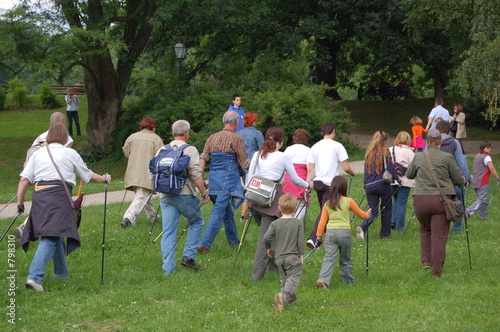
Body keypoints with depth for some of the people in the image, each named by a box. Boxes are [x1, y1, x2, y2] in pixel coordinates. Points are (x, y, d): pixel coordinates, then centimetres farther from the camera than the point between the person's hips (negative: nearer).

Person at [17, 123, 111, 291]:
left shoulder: (38, 153, 17)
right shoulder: (70, 153, 9)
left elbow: (24, 179, 8)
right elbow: (88, 176, 19)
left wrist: (20, 204, 12)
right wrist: (105, 178, 37)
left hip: (39, 195, 5)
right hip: (59, 194, -5)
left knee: (55, 234, 21)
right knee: (51, 237, -11)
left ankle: (61, 272, 35)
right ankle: (35, 276, -26)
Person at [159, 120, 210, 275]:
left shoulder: (162, 150, 12)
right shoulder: (190, 150, -4)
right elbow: (196, 175, -13)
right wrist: (204, 193, -6)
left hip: (165, 196, 4)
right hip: (185, 194, -4)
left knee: (168, 231, 4)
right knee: (196, 222, 17)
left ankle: (168, 268, -1)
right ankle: (188, 256, 9)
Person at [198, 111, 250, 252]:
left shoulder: (212, 138, 12)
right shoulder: (236, 139, -5)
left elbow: (203, 159, 6)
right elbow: (244, 163, -4)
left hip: (213, 180, 6)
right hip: (227, 180, -6)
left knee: (227, 212, 18)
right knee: (219, 212, -8)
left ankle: (234, 241, 28)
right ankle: (205, 244, -15)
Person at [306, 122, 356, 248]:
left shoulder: (315, 147, 9)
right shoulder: (337, 146, -4)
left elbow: (310, 169, 5)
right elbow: (346, 168, -6)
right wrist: (353, 172, 15)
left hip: (317, 182, 5)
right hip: (331, 183, -5)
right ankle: (313, 238, -19)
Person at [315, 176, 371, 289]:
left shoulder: (327, 204, 8)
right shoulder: (348, 201, 2)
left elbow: (322, 222, 5)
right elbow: (361, 214, 15)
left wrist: (319, 236, 11)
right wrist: (368, 214, 36)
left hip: (330, 233, 1)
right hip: (344, 232, -1)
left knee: (329, 258, -6)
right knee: (345, 260, 14)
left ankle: (323, 280, -24)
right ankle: (349, 281, 25)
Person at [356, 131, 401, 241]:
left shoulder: (369, 153, 8)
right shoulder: (385, 152, -5)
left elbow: (366, 171, 12)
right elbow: (390, 169, -6)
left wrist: (366, 186, 18)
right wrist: (398, 180, 8)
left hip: (370, 186, 4)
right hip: (383, 185, -4)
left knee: (373, 212, 6)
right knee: (386, 210, 14)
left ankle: (362, 228, -20)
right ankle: (385, 234, 20)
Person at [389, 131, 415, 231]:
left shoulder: (390, 150, 5)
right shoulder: (409, 152, -7)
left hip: (391, 180, 4)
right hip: (405, 181, -4)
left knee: (396, 200, 22)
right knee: (402, 203, 2)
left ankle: (392, 221, 11)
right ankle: (399, 226, 6)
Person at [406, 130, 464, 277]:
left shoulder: (418, 157, 6)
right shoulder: (447, 157, -2)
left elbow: (409, 175, 22)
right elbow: (459, 179, 4)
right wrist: (463, 182, 27)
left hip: (420, 199, 2)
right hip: (442, 199, -2)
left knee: (425, 230, 24)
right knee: (439, 235, 1)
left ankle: (426, 260, 21)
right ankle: (437, 269, 1)